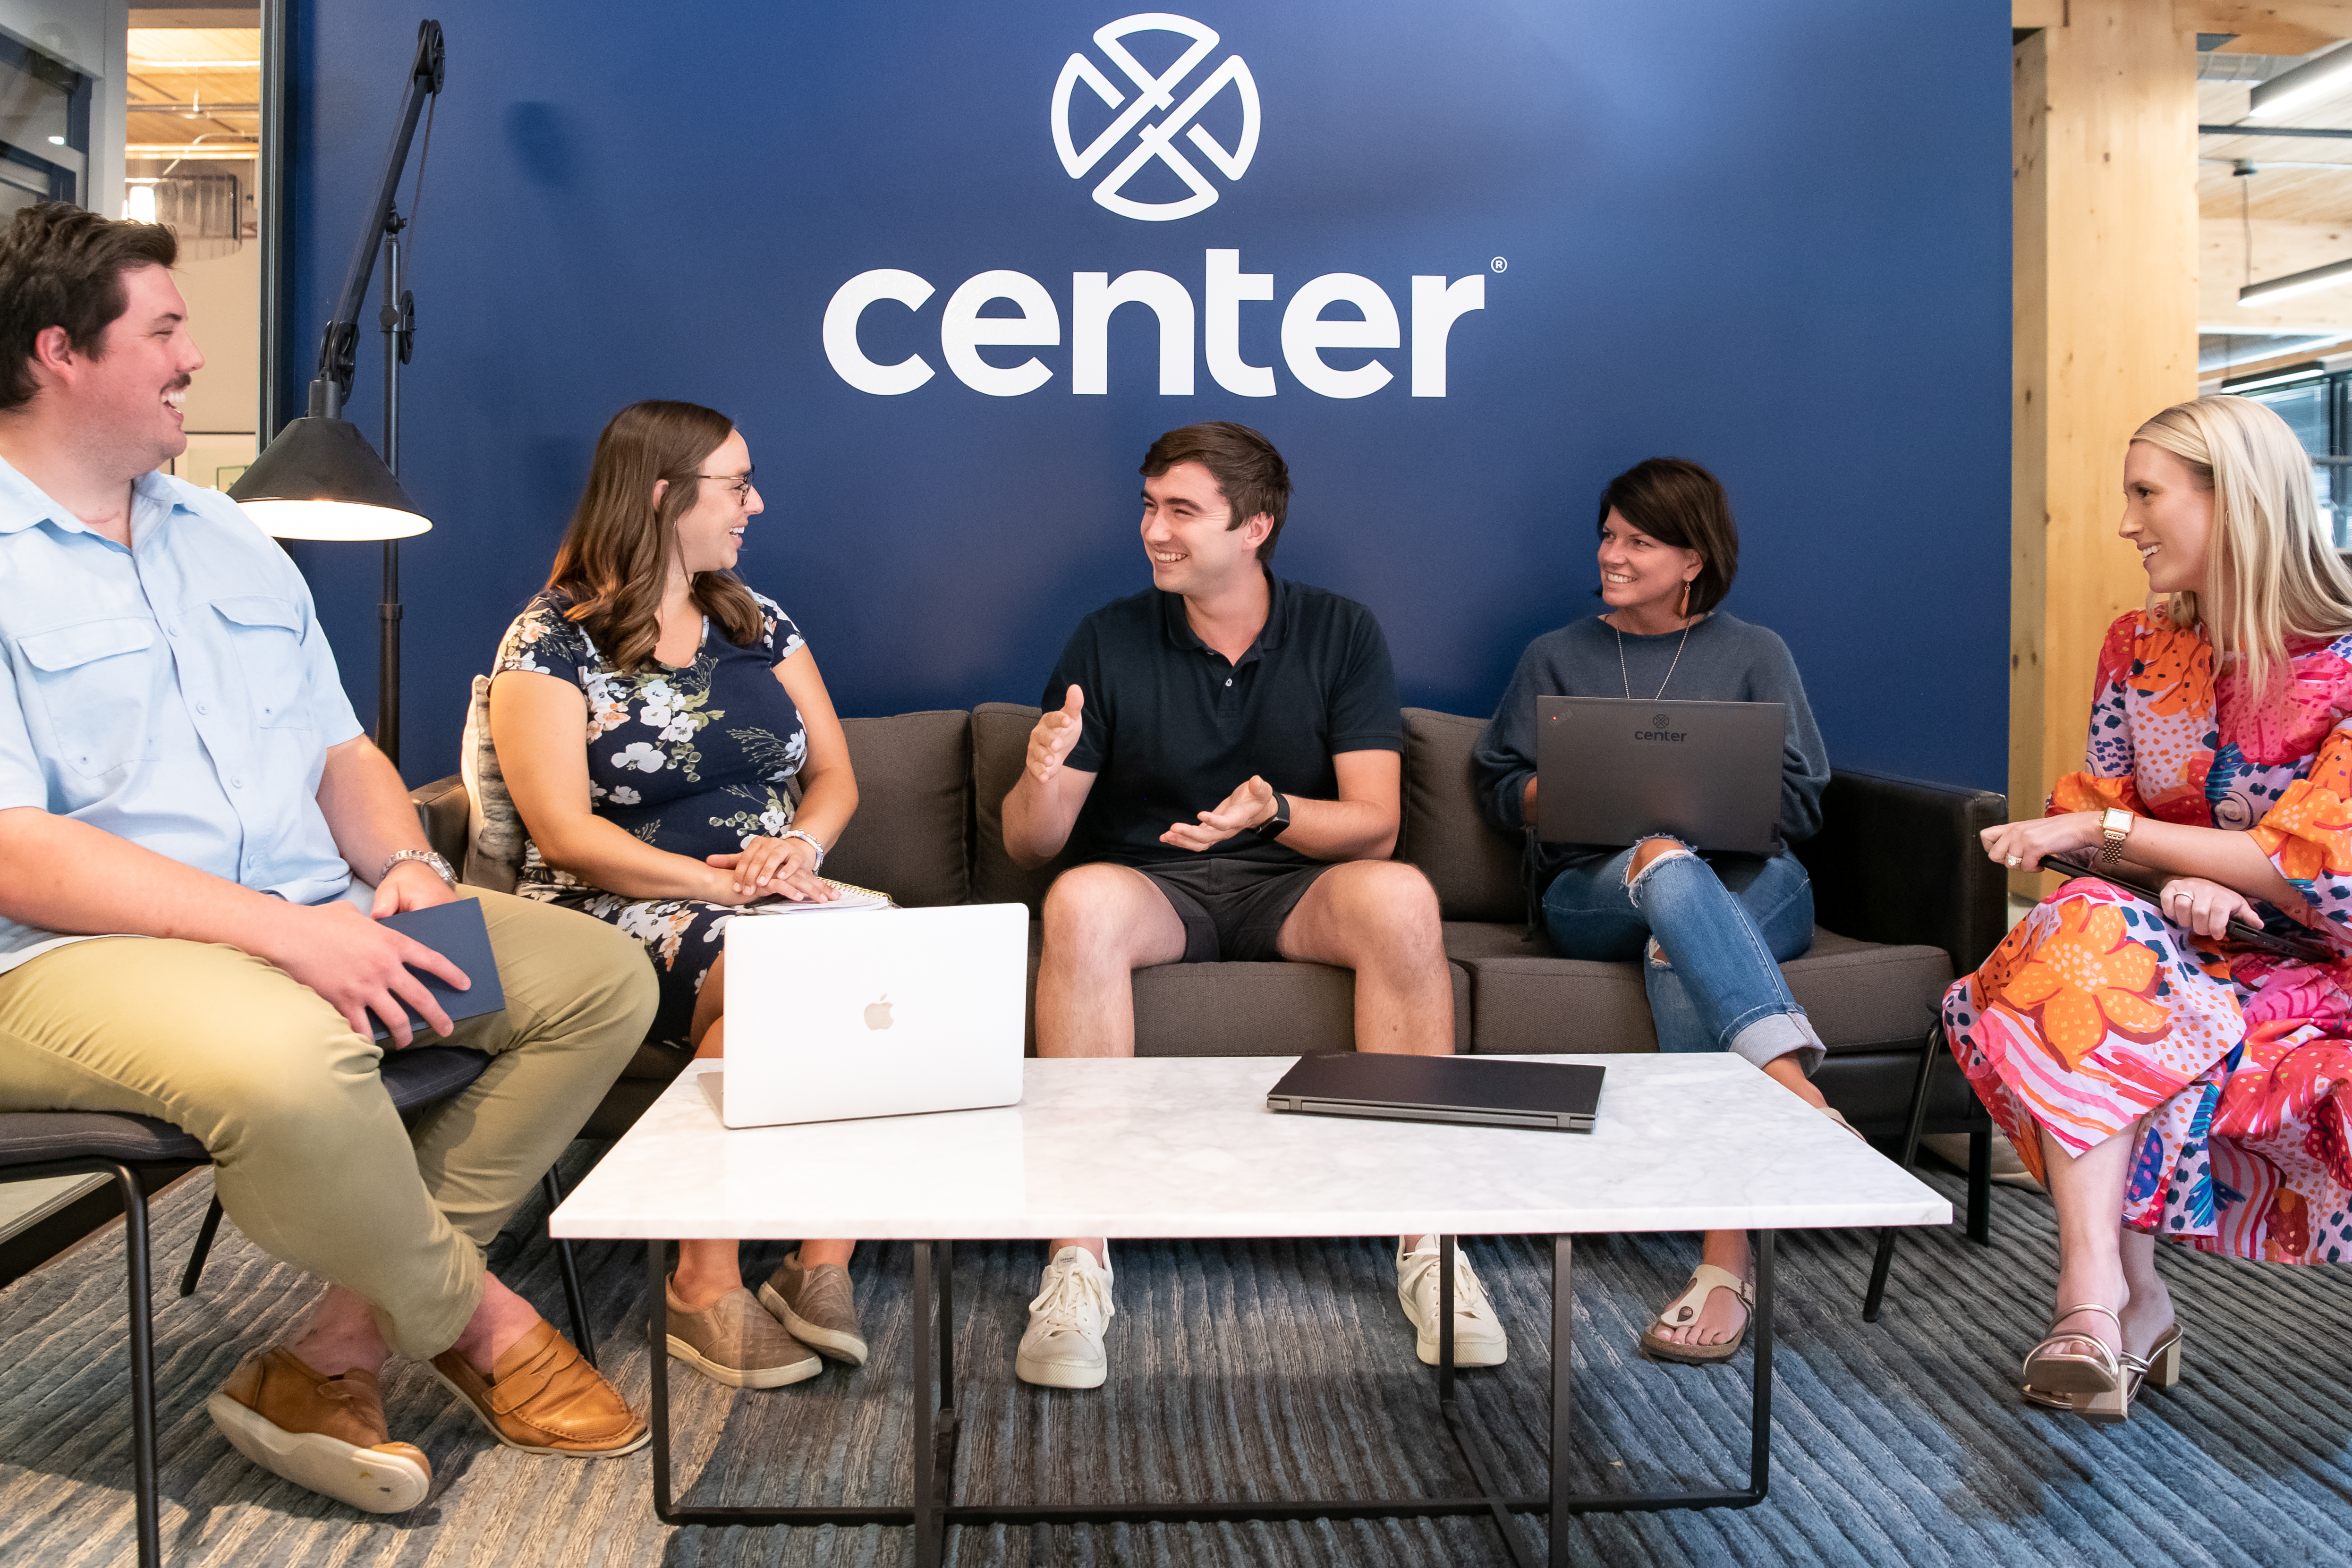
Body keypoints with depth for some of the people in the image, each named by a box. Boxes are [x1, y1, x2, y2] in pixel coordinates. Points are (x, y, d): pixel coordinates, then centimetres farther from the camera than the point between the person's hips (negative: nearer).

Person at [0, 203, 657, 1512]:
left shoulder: (226, 537, 18)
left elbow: (340, 750, 19)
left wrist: (403, 862, -3)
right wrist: (286, 930, -25)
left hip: (313, 924, 8)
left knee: (602, 977, -6)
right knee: (285, 1059, -39)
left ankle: (345, 1346, -10)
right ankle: (479, 1321, -7)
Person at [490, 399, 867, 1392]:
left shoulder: (758, 623, 18)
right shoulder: (550, 641, 0)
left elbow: (834, 772, 15)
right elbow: (565, 835, -10)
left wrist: (800, 844, -9)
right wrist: (716, 883, -20)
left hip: (774, 899, 5)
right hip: (618, 913, -5)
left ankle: (824, 1263, -21)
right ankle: (705, 1288, -23)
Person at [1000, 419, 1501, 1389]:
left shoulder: (1340, 635, 2)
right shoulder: (1108, 641, 1)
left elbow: (1374, 825, -5)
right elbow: (1028, 847, 0)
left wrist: (1276, 813, -26)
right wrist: (1043, 775, -24)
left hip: (1291, 888, 1)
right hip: (1151, 885, 0)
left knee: (1399, 896, -32)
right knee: (1080, 901, -35)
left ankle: (1426, 1241, -24)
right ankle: (1078, 1255, -33)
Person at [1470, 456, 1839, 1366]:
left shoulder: (1755, 656, 18)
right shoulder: (1556, 658, 21)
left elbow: (1800, 801, 11)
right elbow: (1499, 783, 16)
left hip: (1747, 885, 0)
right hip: (1590, 892, 1)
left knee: (1678, 956, -38)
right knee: (1665, 866, -38)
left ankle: (1728, 1260, -44)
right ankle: (1795, 1086, -53)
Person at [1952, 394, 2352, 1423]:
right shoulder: (2142, 648, 7)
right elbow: (2093, 810, 6)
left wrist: (2108, 831, -18)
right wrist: (2175, 879, -17)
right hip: (2182, 951, 4)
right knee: (2088, 921, -31)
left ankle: (2096, 1295, -21)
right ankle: (2128, 1305, -33)